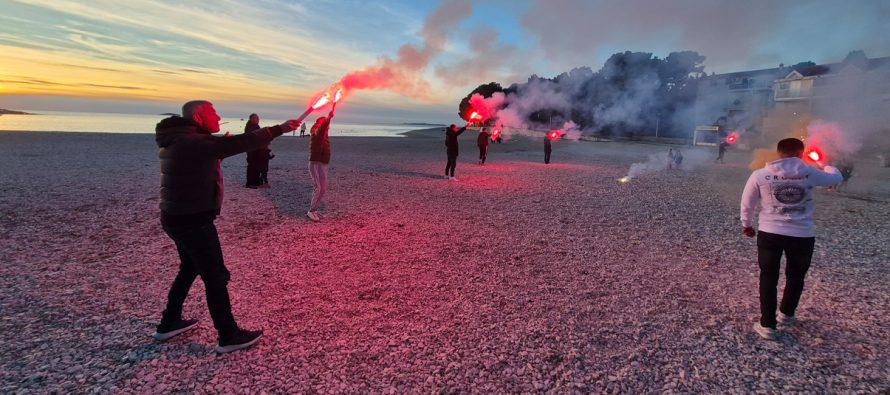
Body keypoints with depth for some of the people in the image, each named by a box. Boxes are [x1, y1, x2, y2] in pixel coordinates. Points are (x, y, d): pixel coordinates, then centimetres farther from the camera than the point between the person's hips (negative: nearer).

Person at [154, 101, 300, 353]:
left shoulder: (178, 141, 9)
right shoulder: (192, 143, -22)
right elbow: (241, 143, -28)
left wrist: (222, 147, 7)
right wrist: (280, 129, -22)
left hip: (178, 218, 10)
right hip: (192, 221, -10)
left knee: (190, 269, 25)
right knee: (215, 276, -1)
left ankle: (169, 323, 38)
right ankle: (229, 336, 9)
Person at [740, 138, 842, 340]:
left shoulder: (760, 175, -6)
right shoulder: (810, 173, -3)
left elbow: (747, 204, 1)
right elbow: (836, 178, 17)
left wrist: (747, 225, 17)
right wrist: (827, 166, 40)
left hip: (769, 233, -1)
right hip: (802, 235, 1)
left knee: (768, 278, 9)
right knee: (796, 276, 23)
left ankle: (767, 325, 8)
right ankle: (786, 313, 40)